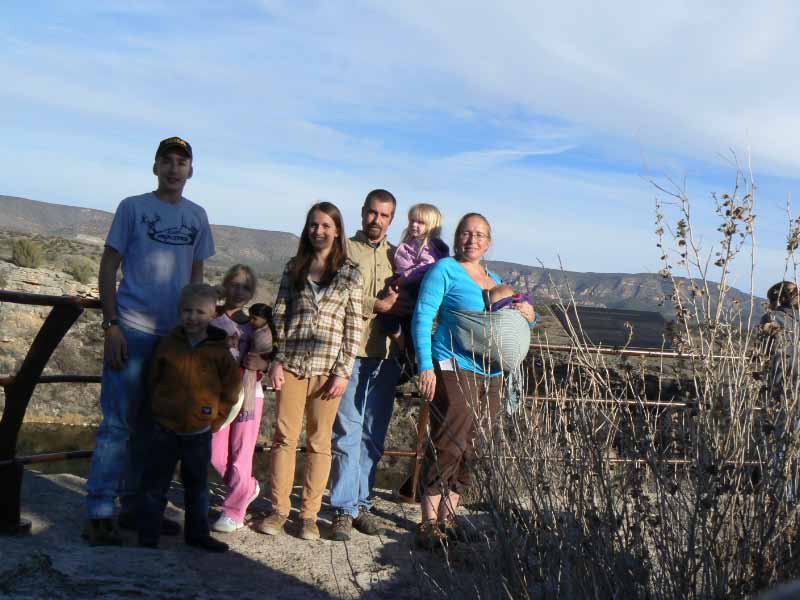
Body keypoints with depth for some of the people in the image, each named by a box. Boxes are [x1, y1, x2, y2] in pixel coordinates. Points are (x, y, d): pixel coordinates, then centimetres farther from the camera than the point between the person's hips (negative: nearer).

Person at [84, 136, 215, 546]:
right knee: (117, 424, -4)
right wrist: (111, 326, -10)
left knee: (151, 426, 12)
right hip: (132, 331, -4)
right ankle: (99, 515, 4)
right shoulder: (132, 207, 0)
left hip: (175, 334, 5)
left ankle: (135, 506, 23)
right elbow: (108, 268, -2)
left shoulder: (197, 216, 12)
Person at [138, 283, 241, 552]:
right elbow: (154, 381, 9)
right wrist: (159, 410, 6)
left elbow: (231, 388, 3)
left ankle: (197, 533, 31)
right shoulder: (168, 345, -3)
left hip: (200, 433, 0)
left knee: (197, 487, 16)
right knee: (154, 487, 5)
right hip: (165, 430, 0)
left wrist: (216, 417, 1)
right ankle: (148, 538, 15)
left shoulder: (219, 351, -6)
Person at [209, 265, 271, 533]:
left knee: (241, 454, 1)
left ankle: (234, 512, 12)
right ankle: (249, 487, 32)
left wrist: (262, 364, -15)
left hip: (248, 395, -2)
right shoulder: (212, 319, 0)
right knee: (217, 455, 6)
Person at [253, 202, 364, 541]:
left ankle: (309, 514, 14)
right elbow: (278, 315, 9)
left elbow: (353, 327, 1)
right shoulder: (294, 269, 10)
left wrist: (343, 372, -6)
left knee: (319, 441, 4)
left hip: (328, 367, -1)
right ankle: (279, 510, 12)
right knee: (284, 436, 1)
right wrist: (276, 360, 0)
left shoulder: (350, 275, 4)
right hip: (292, 363, 2)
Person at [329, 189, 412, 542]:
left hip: (386, 354, 4)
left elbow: (407, 304, 16)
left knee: (374, 435, 8)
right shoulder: (345, 249, 5)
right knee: (348, 433, -3)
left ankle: (361, 503, 18)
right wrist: (378, 305, -12)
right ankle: (344, 509, 3)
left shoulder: (397, 256, 16)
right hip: (351, 352, -4)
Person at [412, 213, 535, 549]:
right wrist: (425, 367, -17)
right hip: (453, 369, -7)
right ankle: (429, 524, -3)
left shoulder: (495, 280, 21)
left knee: (472, 449, 8)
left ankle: (448, 518, 19)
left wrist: (528, 314, 5)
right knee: (448, 445, -11)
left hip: (490, 374, 7)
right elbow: (422, 318, -7)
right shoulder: (445, 270, 0)